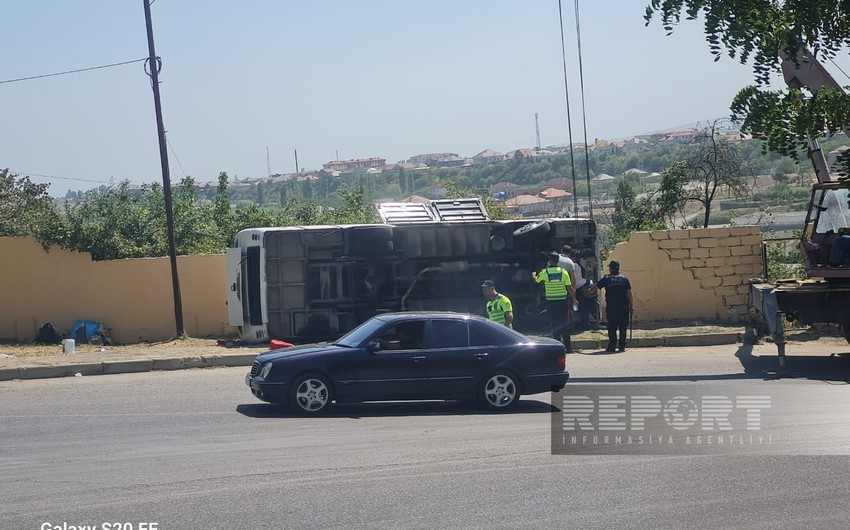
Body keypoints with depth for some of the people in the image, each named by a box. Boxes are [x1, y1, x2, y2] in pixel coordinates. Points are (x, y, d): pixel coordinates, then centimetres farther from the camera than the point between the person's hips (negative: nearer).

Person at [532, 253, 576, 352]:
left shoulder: (545, 272, -5)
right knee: (565, 325, 7)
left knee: (554, 325, 5)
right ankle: (567, 347, 6)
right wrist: (574, 299, 7)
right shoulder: (564, 272, -6)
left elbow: (537, 280, 16)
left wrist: (533, 275, 38)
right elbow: (570, 288, -6)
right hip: (563, 301, 0)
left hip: (551, 302, 0)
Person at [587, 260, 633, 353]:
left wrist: (590, 291, 27)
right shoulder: (624, 279, 4)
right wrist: (632, 306, 7)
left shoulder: (607, 279, 0)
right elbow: (629, 294, 3)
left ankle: (612, 346, 0)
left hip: (611, 307, -1)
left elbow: (595, 287, 6)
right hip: (623, 307, 2)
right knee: (623, 327, 8)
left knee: (612, 327, 4)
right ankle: (622, 346, 7)